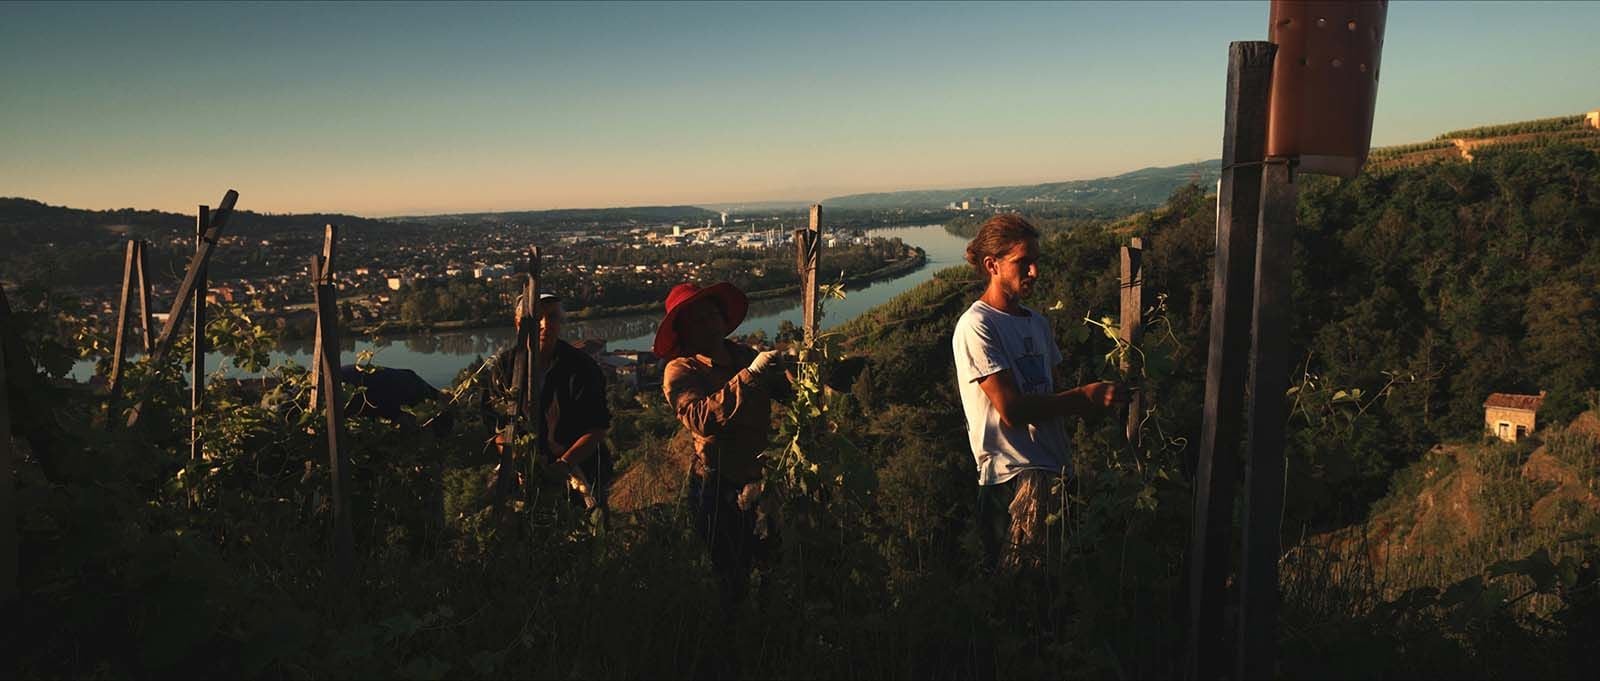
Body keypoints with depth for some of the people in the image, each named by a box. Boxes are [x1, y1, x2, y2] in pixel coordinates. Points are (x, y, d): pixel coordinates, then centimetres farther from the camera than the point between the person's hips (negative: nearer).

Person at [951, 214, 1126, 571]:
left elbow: (1046, 395, 16)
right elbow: (1011, 410, -18)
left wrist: (1099, 398, -3)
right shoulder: (976, 326, -11)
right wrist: (1085, 396, -14)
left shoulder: (1037, 322, 16)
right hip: (1014, 475, -8)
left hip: (1052, 468, 8)